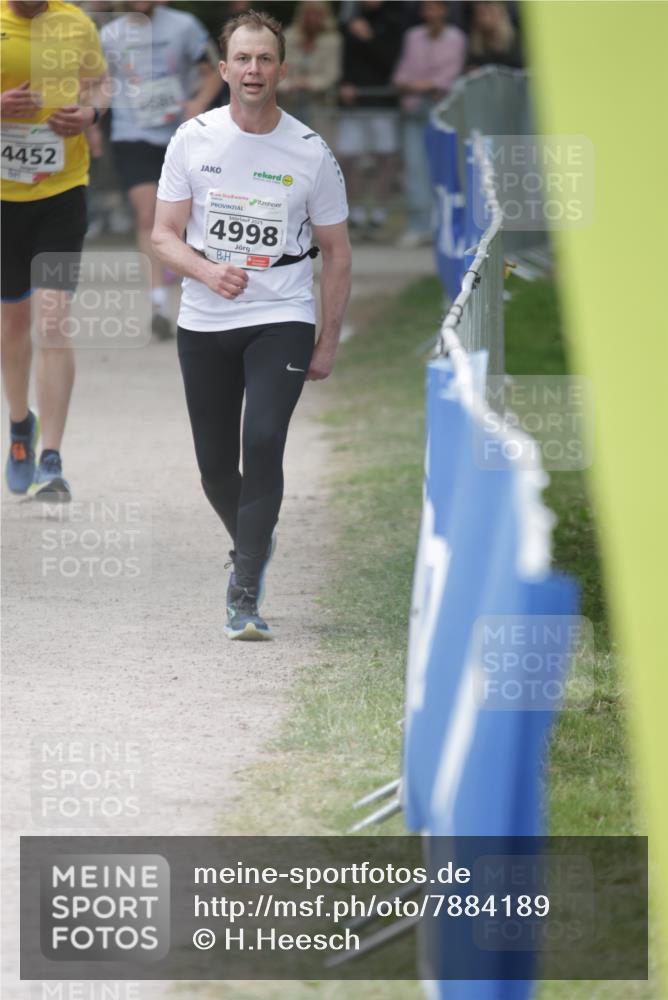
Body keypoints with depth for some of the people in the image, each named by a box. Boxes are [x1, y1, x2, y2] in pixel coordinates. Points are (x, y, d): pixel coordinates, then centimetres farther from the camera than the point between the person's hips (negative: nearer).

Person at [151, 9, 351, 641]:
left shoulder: (310, 153, -3)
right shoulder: (193, 139, 0)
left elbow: (335, 250, 6)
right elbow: (164, 234, 2)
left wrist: (328, 344, 5)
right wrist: (207, 270, -18)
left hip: (281, 321, -2)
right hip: (204, 325, 2)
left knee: (263, 442, -21)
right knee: (215, 465, 6)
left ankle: (245, 599, -18)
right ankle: (252, 547, 38)